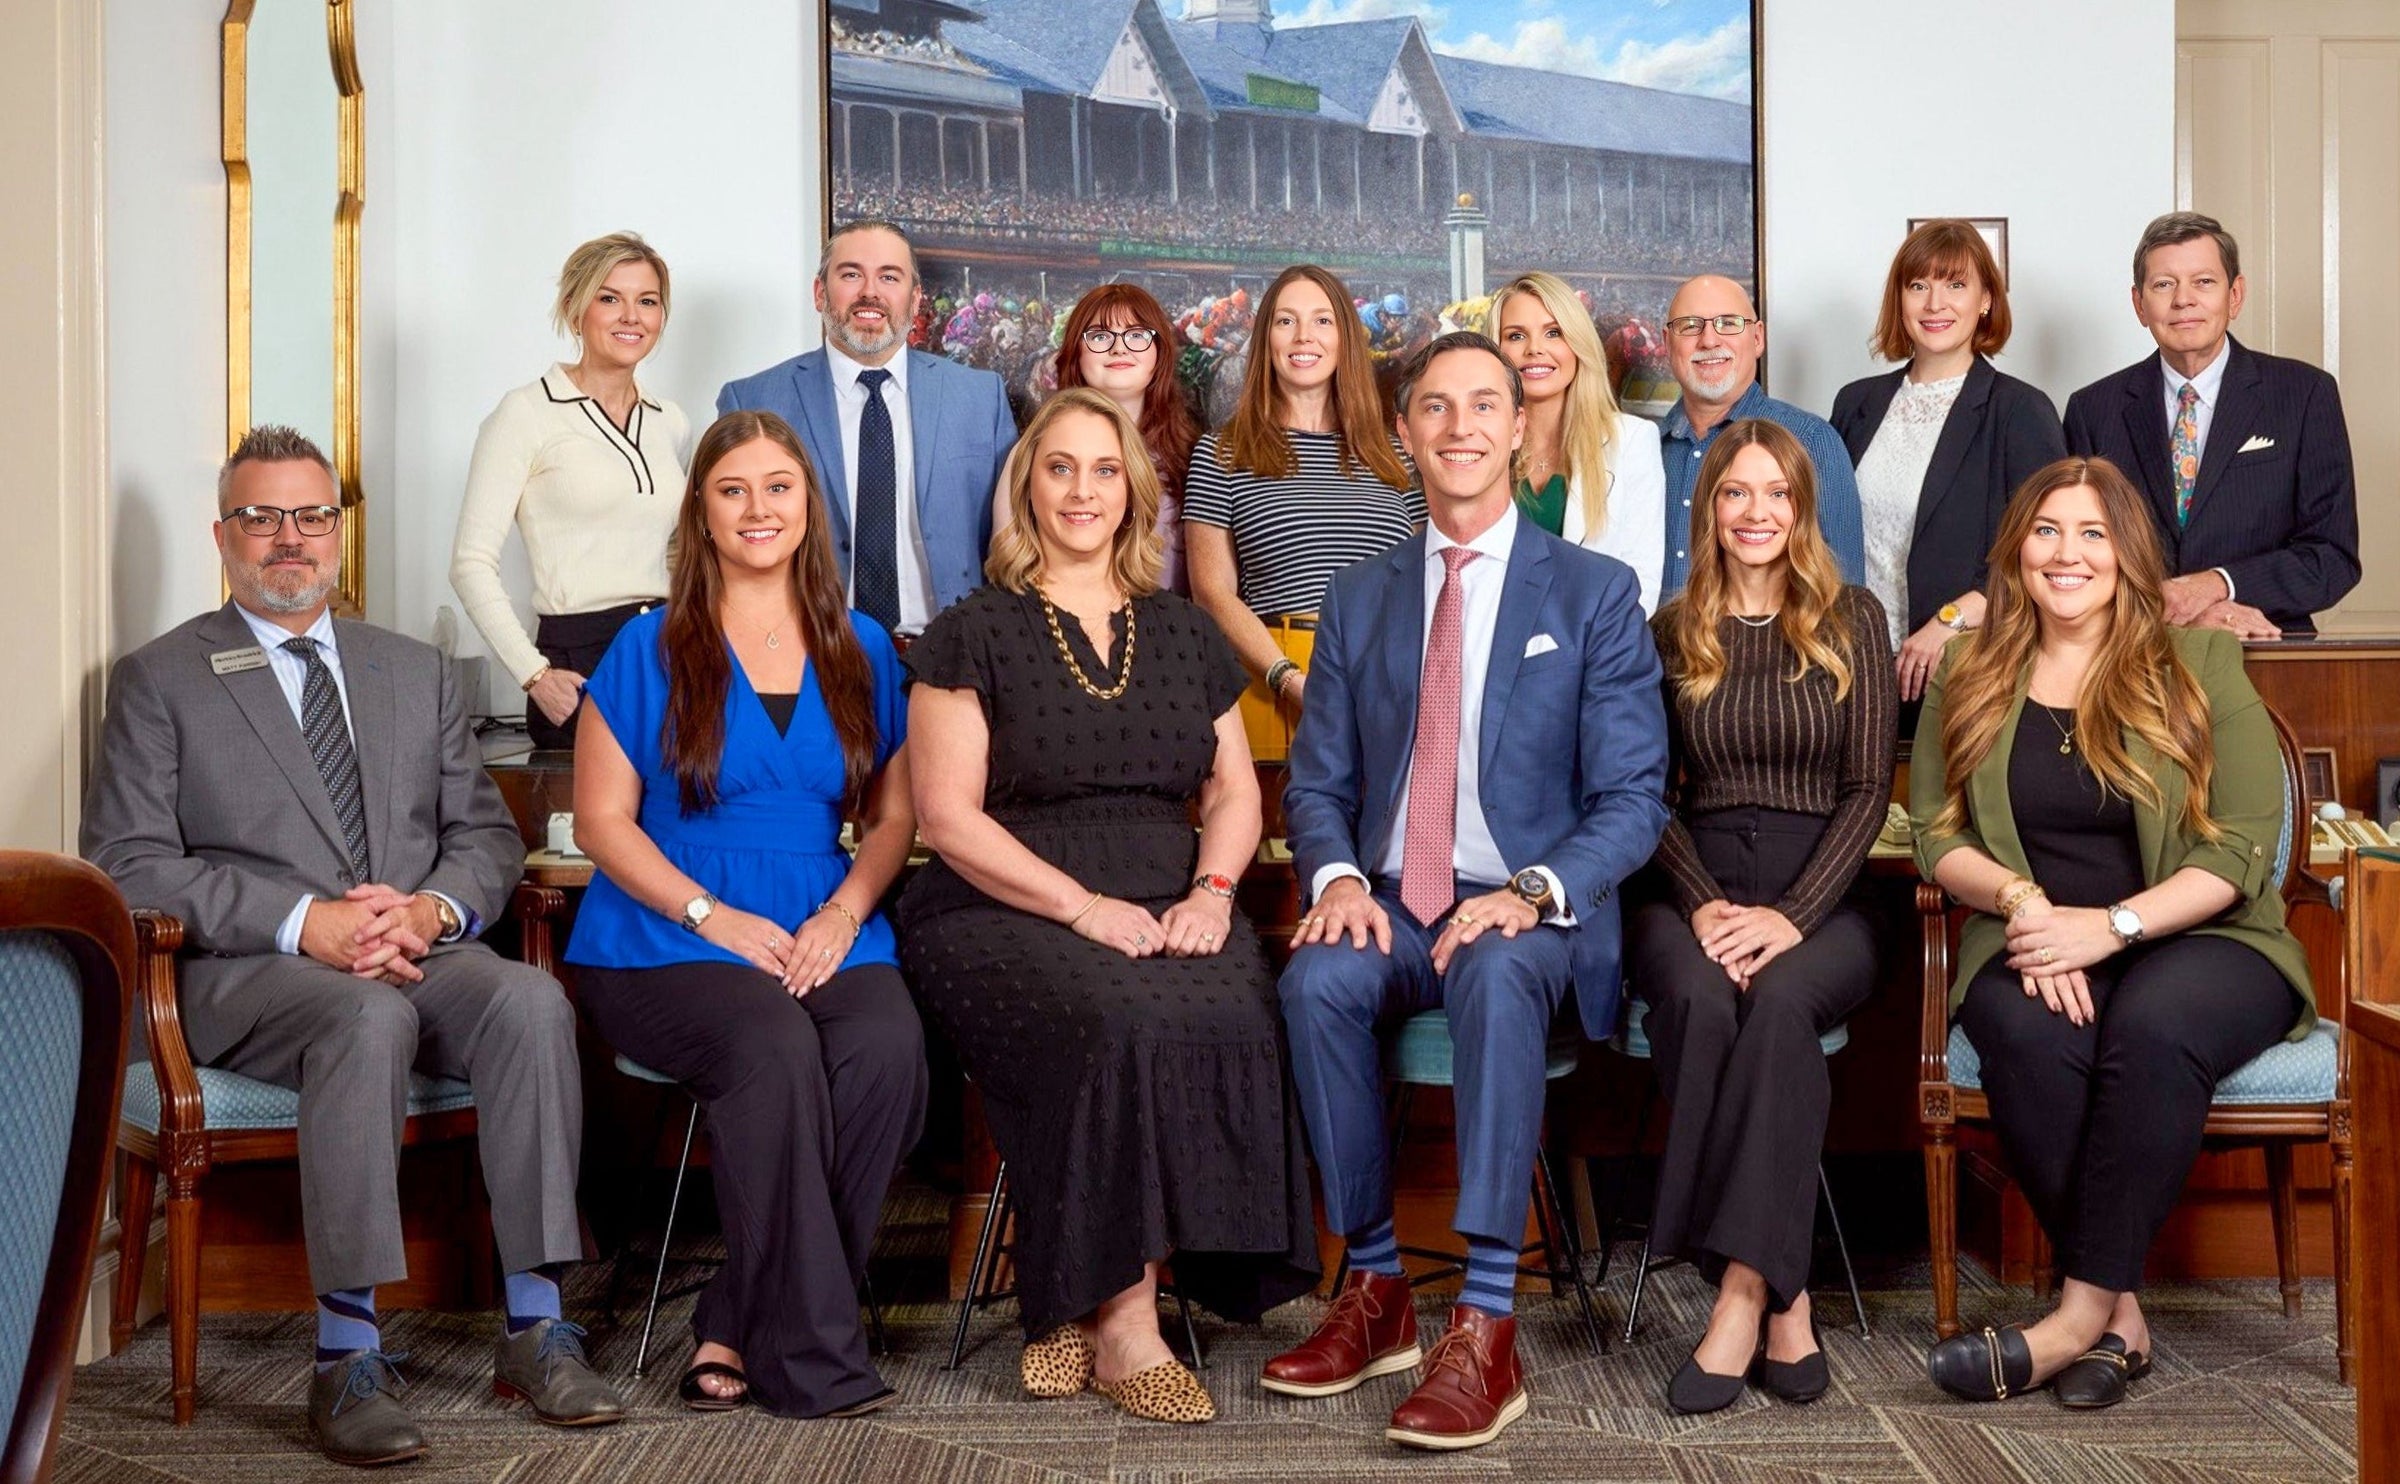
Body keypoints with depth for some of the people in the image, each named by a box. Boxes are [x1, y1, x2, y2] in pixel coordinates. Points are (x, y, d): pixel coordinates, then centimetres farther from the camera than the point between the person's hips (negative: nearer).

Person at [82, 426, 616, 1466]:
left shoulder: (416, 674, 22)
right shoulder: (159, 681, 9)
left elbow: (487, 834, 17)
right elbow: (128, 865, -2)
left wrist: (433, 908, -8)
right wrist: (304, 922, -15)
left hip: (424, 950, 4)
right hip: (247, 971, -3)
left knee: (529, 998, -30)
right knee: (369, 1015, -37)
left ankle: (536, 1326, -26)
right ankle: (348, 1355, -34)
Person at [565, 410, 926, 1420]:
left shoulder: (863, 652, 16)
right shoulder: (649, 651, 7)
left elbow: (893, 815, 15)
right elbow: (602, 819, 3)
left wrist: (843, 914, -5)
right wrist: (714, 916, -11)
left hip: (826, 935, 3)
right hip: (666, 945, -3)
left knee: (888, 1045, -31)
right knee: (773, 1047, -35)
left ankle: (739, 1330, -19)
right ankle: (814, 1358, -24)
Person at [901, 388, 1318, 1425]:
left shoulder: (1184, 633, 19)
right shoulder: (973, 635, 5)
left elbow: (1234, 792, 17)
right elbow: (948, 814, -3)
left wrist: (1211, 890, -5)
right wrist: (1083, 907, -15)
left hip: (1168, 916, 4)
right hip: (1003, 914, -3)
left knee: (1236, 1019, -29)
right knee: (1122, 1024, -35)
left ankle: (1078, 1311, -19)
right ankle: (1124, 1327, -23)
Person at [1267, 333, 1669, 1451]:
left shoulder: (1596, 593, 4)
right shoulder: (1359, 597, 14)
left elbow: (1631, 798, -2)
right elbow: (1317, 782, 12)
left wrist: (1533, 893, -20)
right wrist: (1336, 876, -11)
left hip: (1532, 919, -3)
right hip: (1390, 907, 3)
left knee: (1496, 974, -37)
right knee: (1316, 979, -31)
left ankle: (1486, 1329, -36)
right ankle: (1374, 1290, -15)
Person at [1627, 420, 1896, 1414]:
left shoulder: (1851, 621, 10)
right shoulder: (1671, 632, 13)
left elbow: (1868, 788, 2)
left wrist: (1791, 915, -13)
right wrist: (1704, 906, -12)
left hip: (1820, 896, -1)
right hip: (1696, 888, 1)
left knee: (1780, 1000, -35)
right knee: (1698, 998, -33)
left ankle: (1742, 1287, -35)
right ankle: (1784, 1300, -30)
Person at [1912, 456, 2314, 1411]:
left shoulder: (2200, 664, 4)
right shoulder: (1967, 678, 13)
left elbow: (2241, 850, -3)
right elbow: (1936, 834, 8)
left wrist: (2111, 924, -17)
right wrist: (2019, 897, -13)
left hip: (2197, 941, -2)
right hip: (2032, 945, 2)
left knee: (2151, 1028, -36)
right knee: (2028, 1036, -33)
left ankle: (2084, 1312, -28)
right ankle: (2122, 1312, -24)